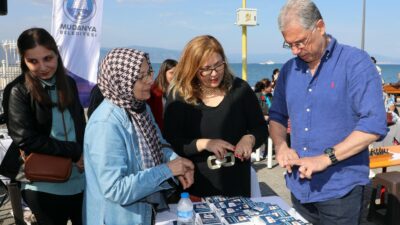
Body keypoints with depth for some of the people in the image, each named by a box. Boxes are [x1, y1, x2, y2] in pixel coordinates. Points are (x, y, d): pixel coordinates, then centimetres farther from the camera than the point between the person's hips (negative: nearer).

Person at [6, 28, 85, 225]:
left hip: (80, 180, 4)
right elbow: (25, 139, -16)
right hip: (45, 186, -4)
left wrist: (84, 154, -5)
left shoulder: (68, 83, 5)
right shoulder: (19, 91, -9)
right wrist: (74, 152, -15)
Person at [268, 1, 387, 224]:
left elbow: (375, 124, -17)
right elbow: (277, 116, 14)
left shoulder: (356, 62, -10)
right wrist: (281, 146, -6)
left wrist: (325, 158, -23)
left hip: (340, 190, -5)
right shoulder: (289, 69, 6)